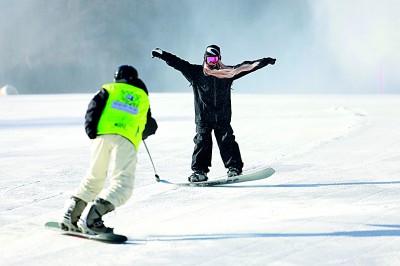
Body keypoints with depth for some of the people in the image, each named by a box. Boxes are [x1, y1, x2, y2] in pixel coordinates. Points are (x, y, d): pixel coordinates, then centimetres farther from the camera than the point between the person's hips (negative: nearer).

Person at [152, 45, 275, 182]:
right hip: (203, 118, -1)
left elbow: (247, 67, 10)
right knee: (202, 141, -9)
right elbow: (178, 63, -3)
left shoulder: (227, 73, 5)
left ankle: (234, 168, -2)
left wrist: (264, 62, 12)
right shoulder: (196, 73, 1)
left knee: (227, 141, -6)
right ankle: (200, 171, -9)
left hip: (222, 118, 1)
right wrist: (162, 54, -9)